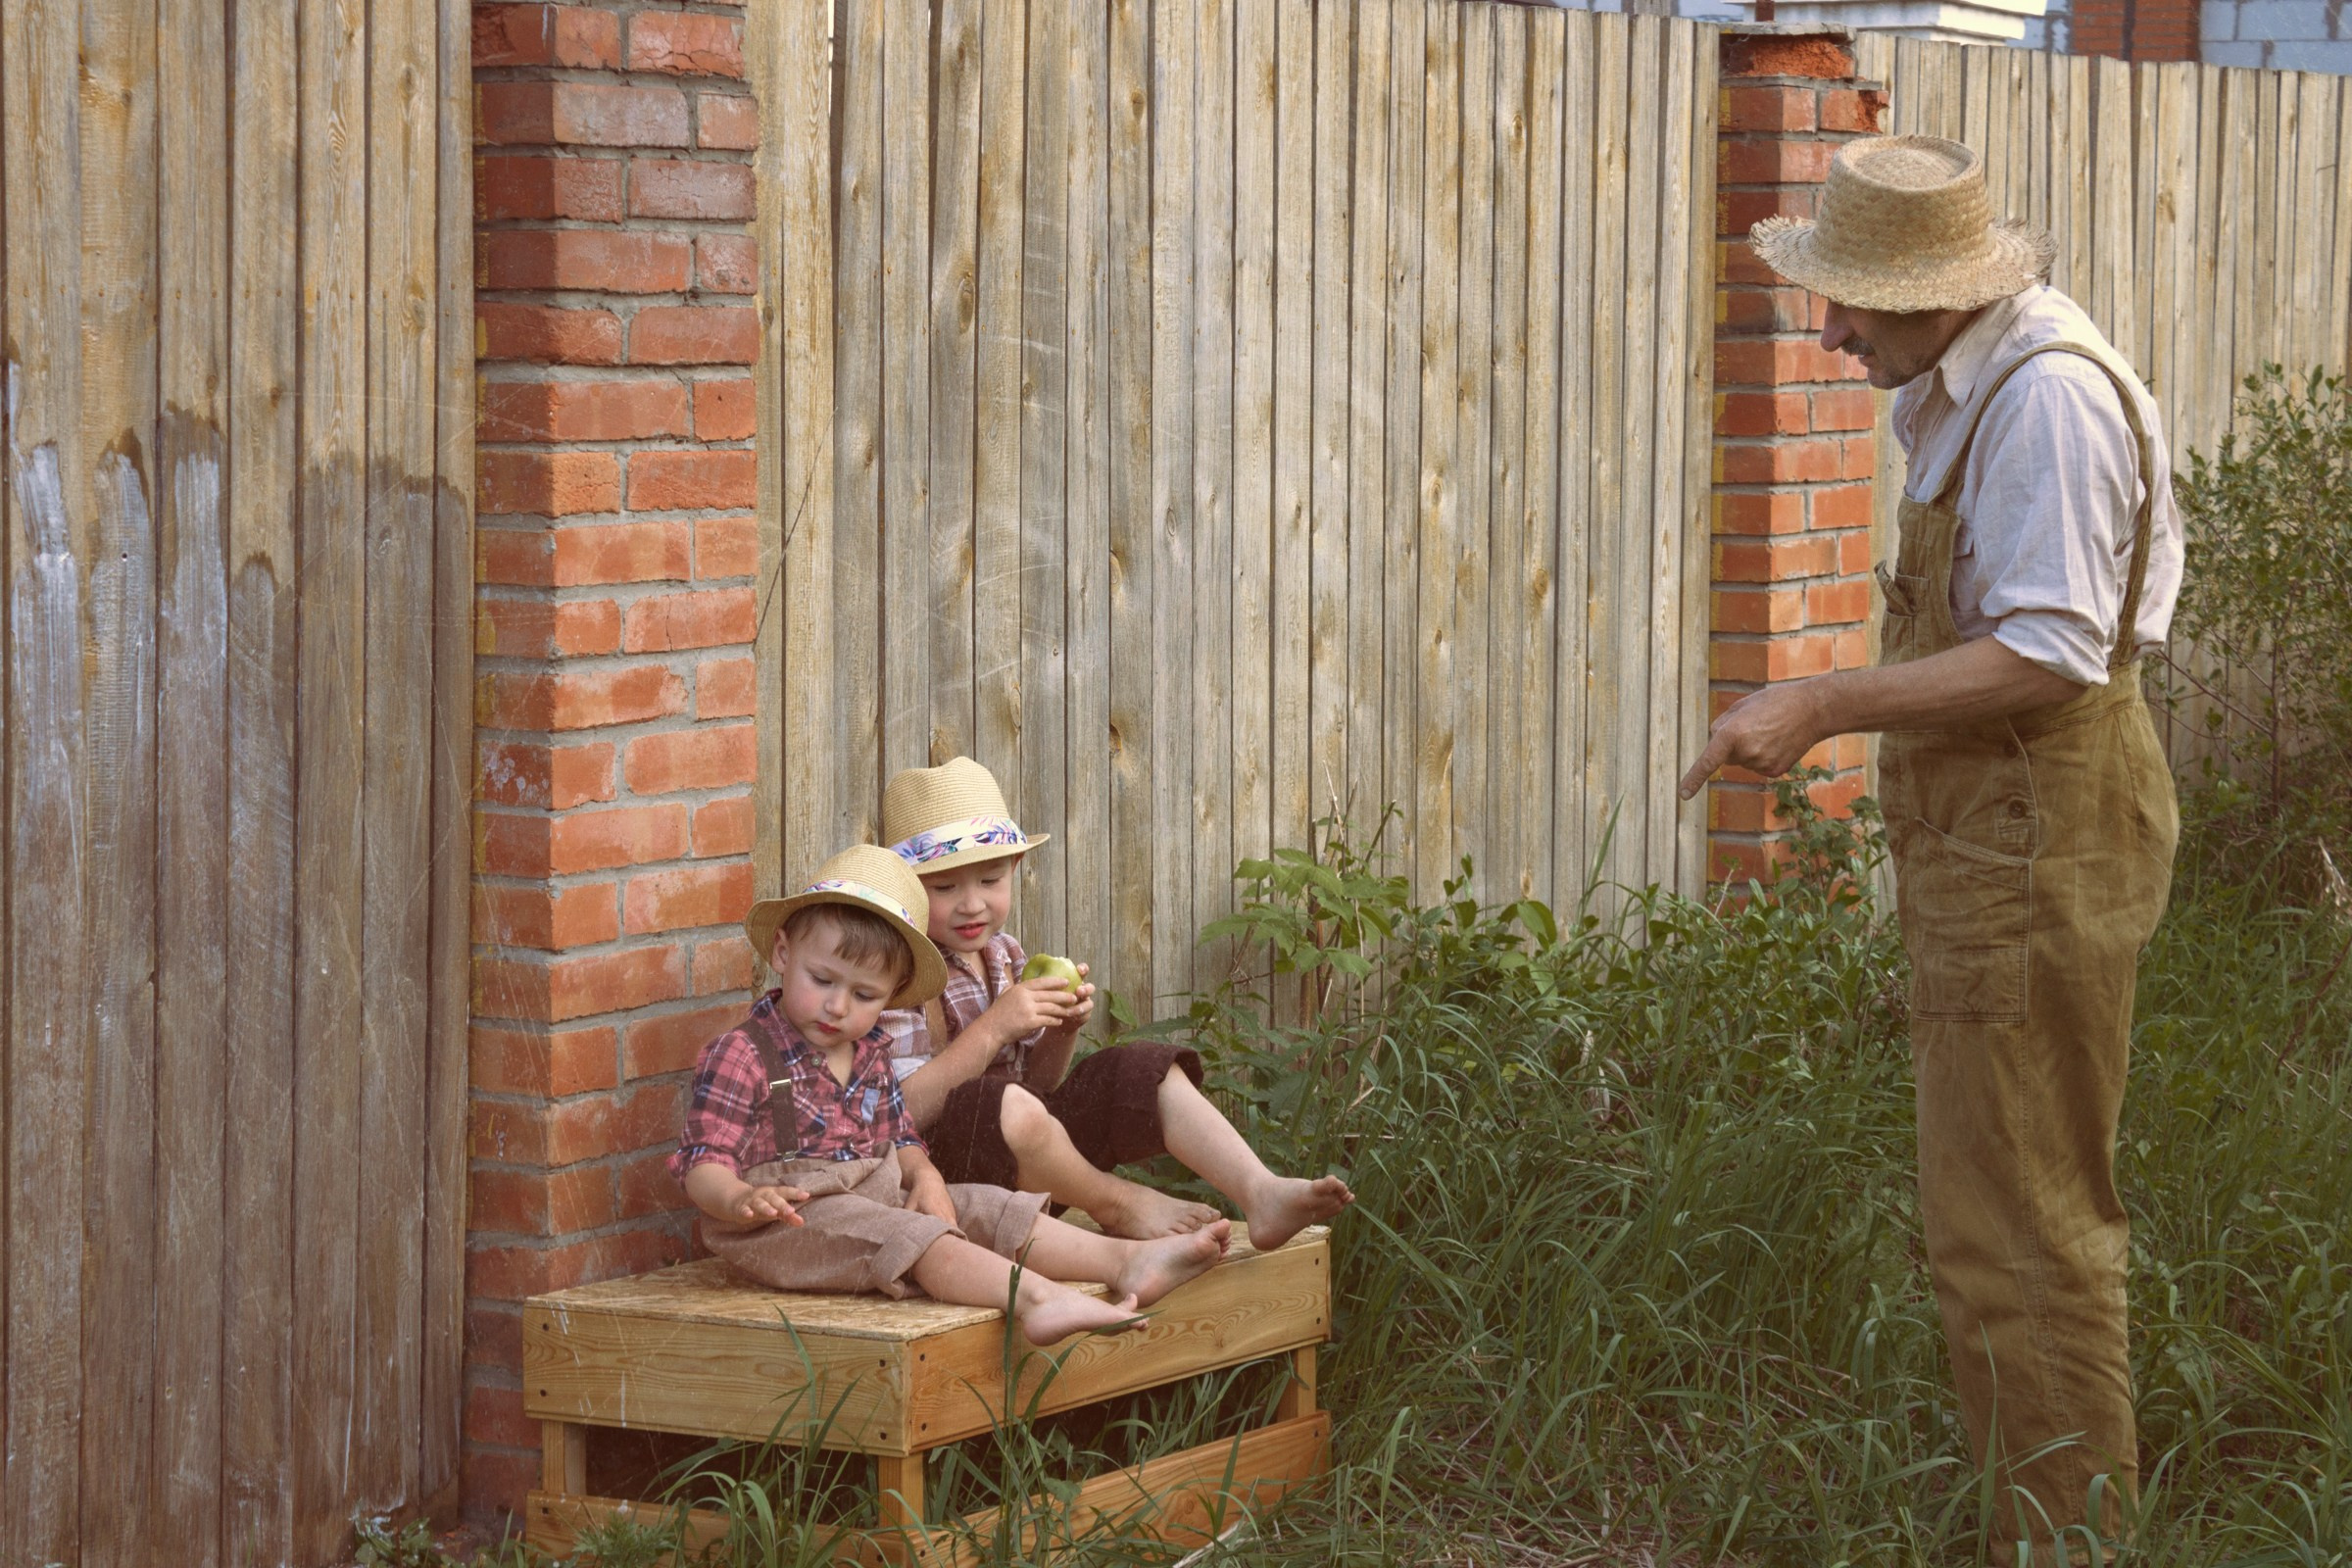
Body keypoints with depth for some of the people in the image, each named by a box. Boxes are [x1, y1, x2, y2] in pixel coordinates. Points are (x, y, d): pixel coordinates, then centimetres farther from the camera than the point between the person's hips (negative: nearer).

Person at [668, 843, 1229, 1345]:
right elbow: (703, 1163, -15)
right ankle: (1033, 1297, -50)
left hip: (874, 1200, 8)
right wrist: (741, 1201, -37)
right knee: (908, 1234, -31)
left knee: (983, 1208, -5)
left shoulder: (871, 1051, 15)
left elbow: (898, 1139, 22)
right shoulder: (741, 1055, -9)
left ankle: (1127, 1263, -17)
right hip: (792, 1219, -8)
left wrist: (924, 1177, -2)